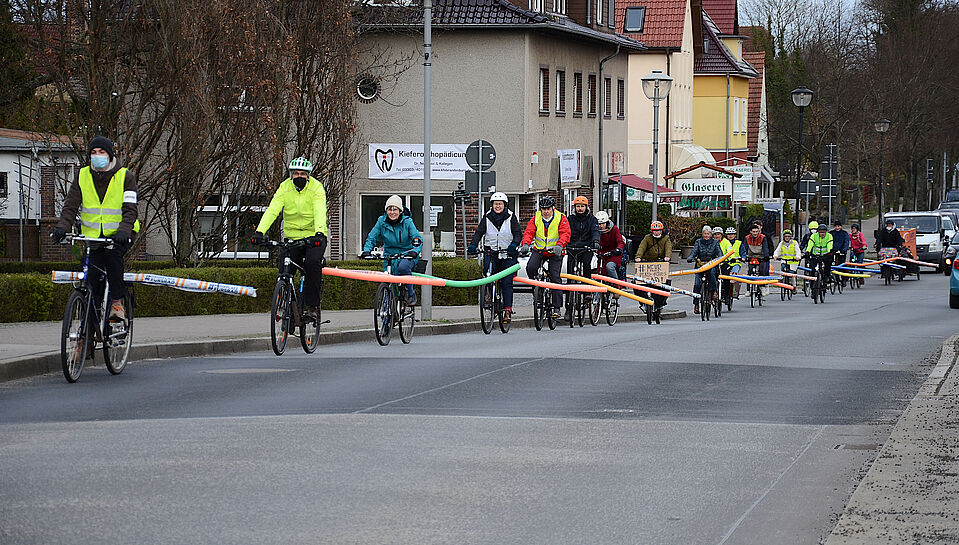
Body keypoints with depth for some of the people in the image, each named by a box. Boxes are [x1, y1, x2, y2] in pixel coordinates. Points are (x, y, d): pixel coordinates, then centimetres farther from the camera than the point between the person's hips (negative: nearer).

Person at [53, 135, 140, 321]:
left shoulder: (125, 177, -6)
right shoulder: (82, 176, 2)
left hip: (120, 235, -3)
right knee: (92, 282, -5)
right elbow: (71, 205, -3)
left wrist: (123, 231, -33)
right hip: (93, 236, 3)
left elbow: (130, 209, -14)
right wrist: (62, 227, -21)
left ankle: (117, 303, -28)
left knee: (112, 254, -35)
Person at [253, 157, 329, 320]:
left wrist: (319, 233, -43)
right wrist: (259, 231, -29)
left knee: (312, 262, -29)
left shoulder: (316, 187, -11)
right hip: (292, 237, 3)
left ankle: (313, 306, -19)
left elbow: (320, 212, -25)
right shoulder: (285, 187, -4)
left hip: (314, 237, -3)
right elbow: (272, 210, -14)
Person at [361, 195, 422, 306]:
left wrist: (415, 251, -33)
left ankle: (411, 294, -17)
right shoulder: (382, 222, -3)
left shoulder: (407, 222, -9)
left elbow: (417, 239, -13)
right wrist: (367, 250, -17)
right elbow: (371, 238, 2)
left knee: (402, 267, -35)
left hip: (407, 255, -3)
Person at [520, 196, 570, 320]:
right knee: (530, 268, -26)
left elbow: (565, 234, -20)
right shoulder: (536, 219, -1)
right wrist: (526, 244, -32)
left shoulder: (561, 219, -8)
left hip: (555, 252, -2)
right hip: (539, 250, 2)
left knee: (555, 277, -11)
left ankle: (556, 308, -6)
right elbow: (529, 232, -11)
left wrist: (559, 245, -40)